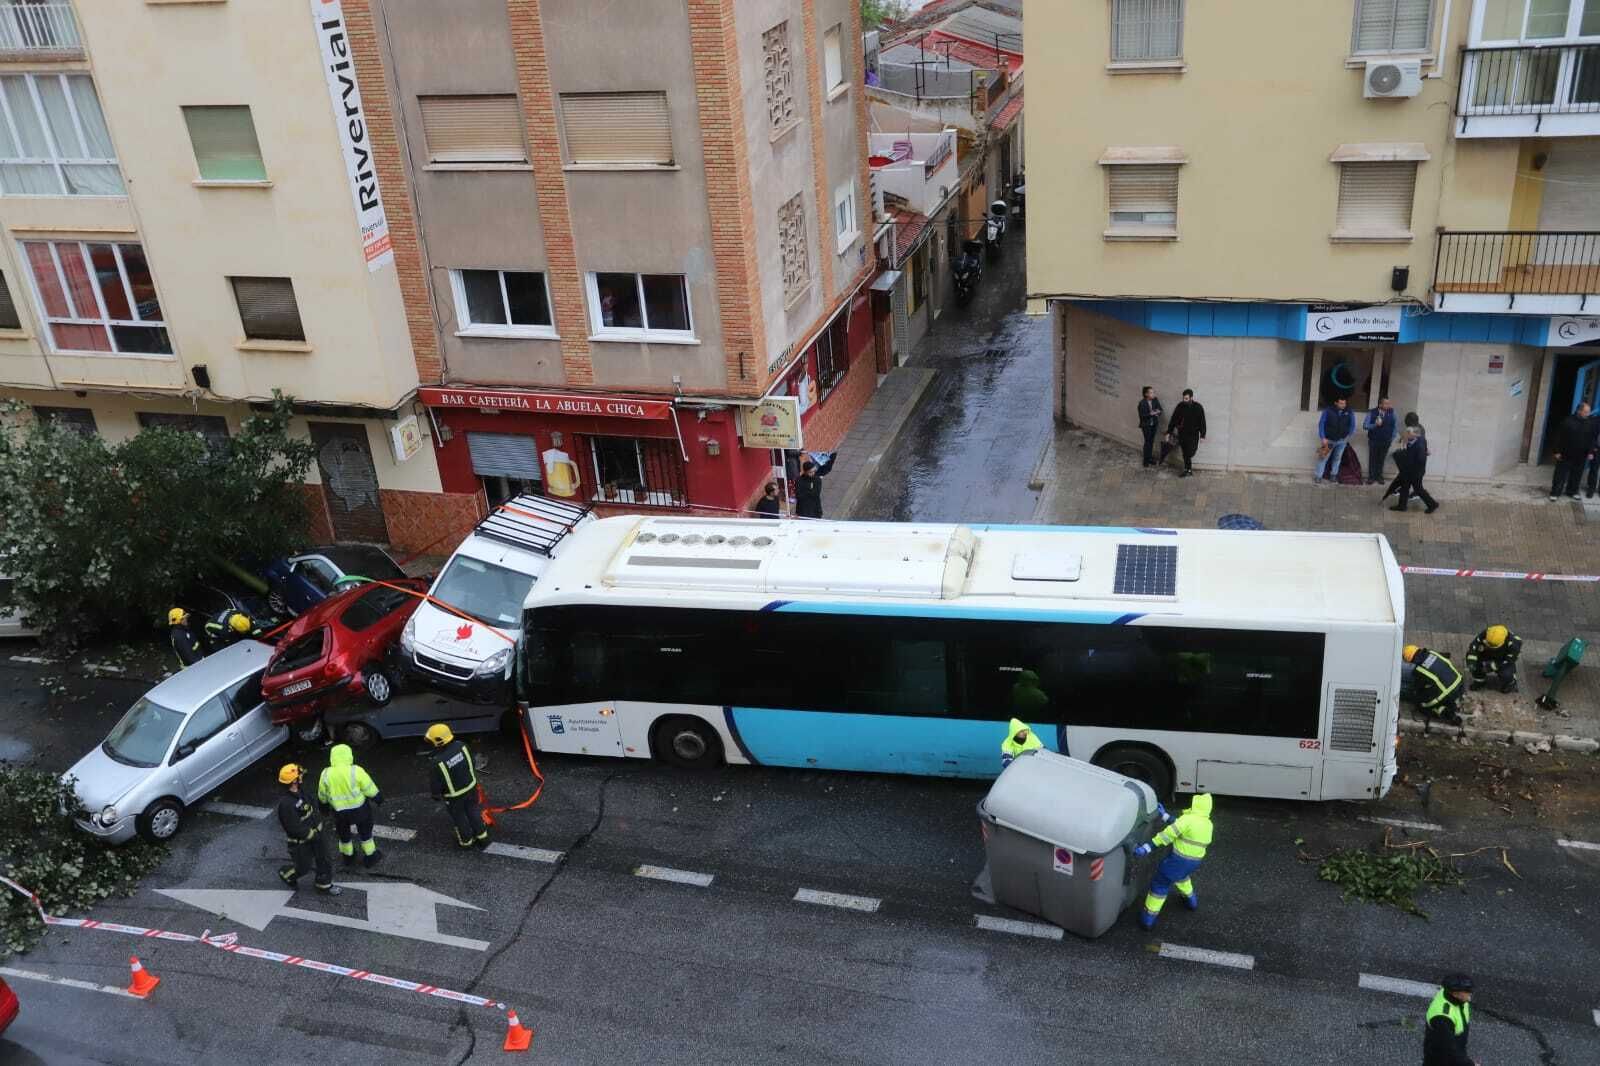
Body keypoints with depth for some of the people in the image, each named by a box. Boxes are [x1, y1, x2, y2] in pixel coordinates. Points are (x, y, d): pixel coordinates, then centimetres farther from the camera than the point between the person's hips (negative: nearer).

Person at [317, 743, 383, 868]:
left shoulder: (326, 774, -10)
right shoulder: (356, 771, -20)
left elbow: (322, 796, 4)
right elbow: (370, 789, -12)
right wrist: (379, 799, 5)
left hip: (339, 812, 2)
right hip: (360, 809, -2)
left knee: (344, 834, 26)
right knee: (365, 832, 20)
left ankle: (348, 857, 44)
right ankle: (370, 856, 32)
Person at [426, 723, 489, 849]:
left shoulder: (436, 762, -35)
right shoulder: (460, 746, -21)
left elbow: (435, 783, -19)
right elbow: (472, 763, -3)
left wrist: (436, 794, 4)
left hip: (454, 795, -4)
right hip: (470, 787, 4)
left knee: (459, 817, 23)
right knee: (473, 811, 26)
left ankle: (466, 841, 45)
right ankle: (482, 837, 40)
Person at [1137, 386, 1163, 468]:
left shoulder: (1155, 400, -4)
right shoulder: (1142, 403, -18)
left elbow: (1160, 410, 0)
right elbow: (1141, 415, -19)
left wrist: (1157, 412, -23)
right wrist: (1150, 414, -31)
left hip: (1154, 424, 5)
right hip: (1146, 425, -5)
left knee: (1151, 441, 12)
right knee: (1147, 441, -4)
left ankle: (1150, 457, 26)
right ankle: (1146, 460, 6)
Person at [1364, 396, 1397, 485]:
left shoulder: (1391, 412, -4)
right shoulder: (1372, 413, -11)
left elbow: (1394, 425, 8)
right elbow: (1365, 425, -13)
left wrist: (1392, 437, 5)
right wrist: (1375, 425, -29)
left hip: (1386, 441, 1)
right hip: (1373, 440, -1)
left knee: (1381, 459, 7)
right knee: (1372, 459, 5)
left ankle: (1379, 476, 18)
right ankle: (1371, 477, 13)